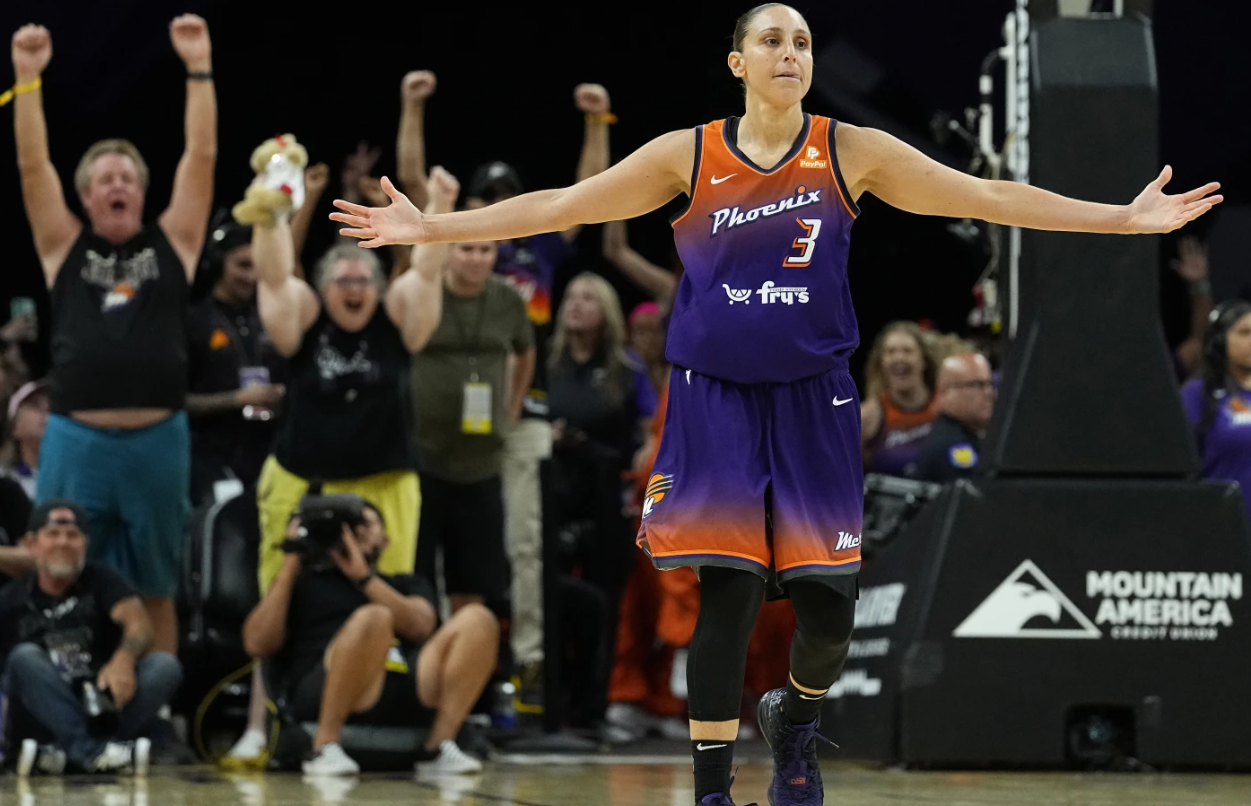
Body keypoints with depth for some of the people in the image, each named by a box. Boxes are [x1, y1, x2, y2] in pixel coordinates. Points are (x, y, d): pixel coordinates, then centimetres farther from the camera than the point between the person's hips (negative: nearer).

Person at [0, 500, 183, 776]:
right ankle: (87, 750, -44)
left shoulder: (102, 581, 5)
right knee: (25, 657, -26)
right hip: (47, 718, -1)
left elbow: (139, 624, -13)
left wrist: (124, 659, -36)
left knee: (165, 665, -22)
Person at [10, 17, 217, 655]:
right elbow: (32, 164, 1)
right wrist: (29, 77, -8)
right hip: (76, 443, 0)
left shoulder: (173, 243, 8)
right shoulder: (65, 247, 8)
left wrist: (198, 68, -3)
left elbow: (201, 155, 3)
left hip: (157, 442, 0)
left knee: (156, 590, 10)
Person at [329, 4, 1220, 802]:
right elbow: (561, 206, 1)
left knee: (828, 599, -3)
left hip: (813, 399, 1)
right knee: (728, 592, -9)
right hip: (716, 399, -1)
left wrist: (1132, 218, -3)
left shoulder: (853, 151, 0)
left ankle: (798, 718, 31)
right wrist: (430, 229, -3)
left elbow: (987, 198, 1)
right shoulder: (687, 155, 0)